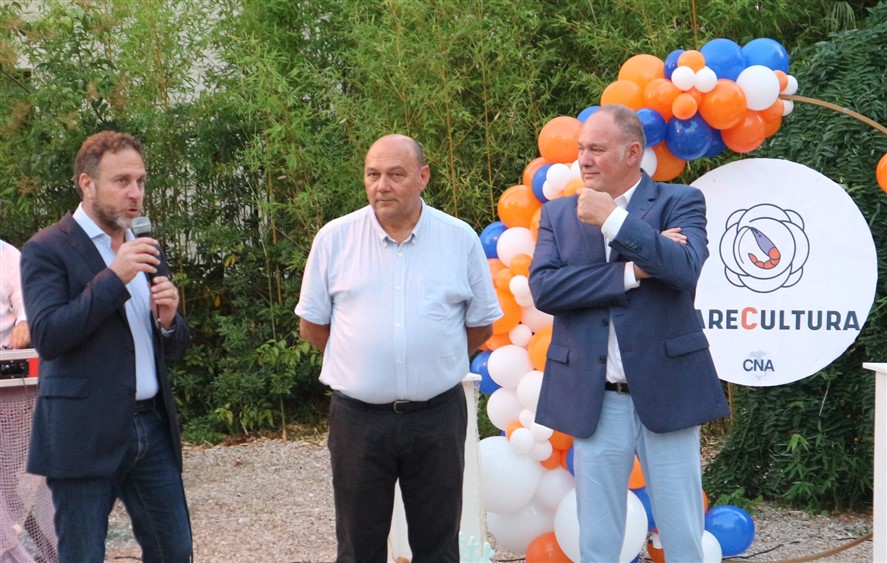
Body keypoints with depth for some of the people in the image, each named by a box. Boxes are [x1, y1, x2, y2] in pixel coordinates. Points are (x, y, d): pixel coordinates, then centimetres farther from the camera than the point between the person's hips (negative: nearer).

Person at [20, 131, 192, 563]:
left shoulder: (147, 252, 14)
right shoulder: (46, 250, -6)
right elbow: (47, 337, -18)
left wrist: (168, 320, -6)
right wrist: (114, 278, -20)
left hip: (153, 427, 6)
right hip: (86, 435, -6)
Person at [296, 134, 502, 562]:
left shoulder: (461, 239, 0)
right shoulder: (334, 238, -1)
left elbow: (481, 326, 9)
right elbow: (312, 325, 7)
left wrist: (435, 362, 10)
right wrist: (360, 365, 10)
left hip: (438, 415, 0)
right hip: (357, 418, 0)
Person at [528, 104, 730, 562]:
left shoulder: (680, 202, 0)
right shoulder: (557, 214, 8)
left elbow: (685, 268, -18)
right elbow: (543, 288, -7)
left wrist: (611, 220, -16)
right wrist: (631, 272, -14)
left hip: (665, 397, -2)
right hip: (594, 403, 2)